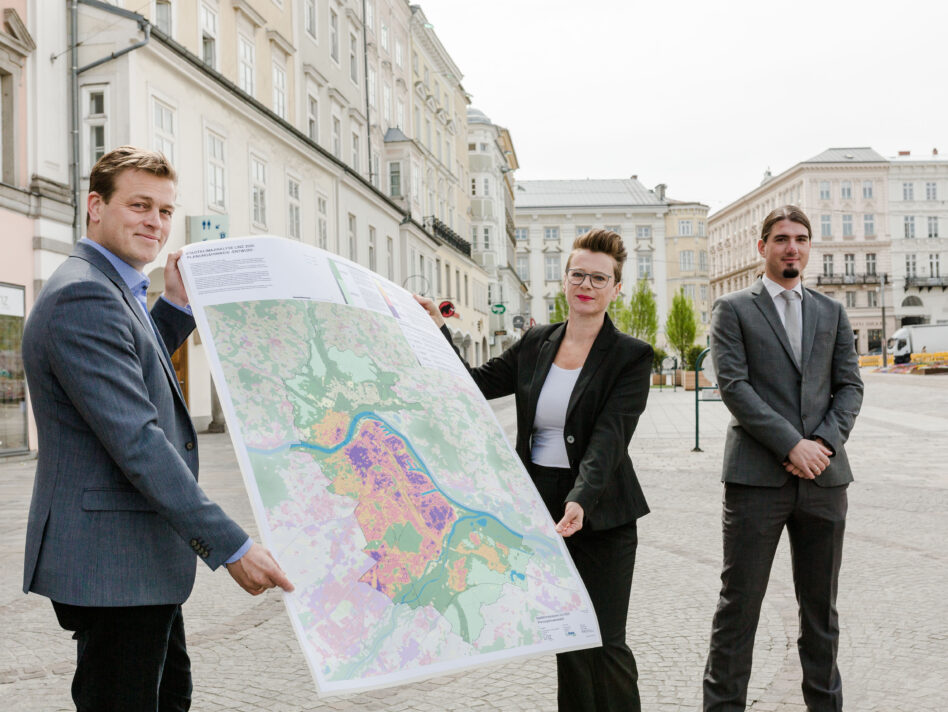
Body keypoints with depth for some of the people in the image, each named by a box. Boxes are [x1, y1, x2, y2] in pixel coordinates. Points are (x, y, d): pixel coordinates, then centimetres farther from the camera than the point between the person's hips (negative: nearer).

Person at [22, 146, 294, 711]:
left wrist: (177, 307, 14)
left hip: (143, 561, 11)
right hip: (111, 567, -11)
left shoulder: (111, 290, 13)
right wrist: (231, 547, -27)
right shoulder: (82, 296, -20)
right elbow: (135, 440, -27)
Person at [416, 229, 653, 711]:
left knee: (604, 644, -3)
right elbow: (474, 386, 12)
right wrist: (438, 330, 6)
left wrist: (580, 501, -32)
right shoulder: (535, 344, 7)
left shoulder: (631, 356, -6)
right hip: (540, 508, 4)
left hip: (599, 514, -4)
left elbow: (609, 438, -18)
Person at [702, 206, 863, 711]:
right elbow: (733, 385, -8)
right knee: (739, 601, 1)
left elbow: (850, 385, 10)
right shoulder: (733, 309, 3)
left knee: (821, 603, 13)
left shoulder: (832, 313, 16)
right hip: (757, 475, -4)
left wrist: (826, 441, -8)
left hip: (823, 476, 4)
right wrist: (791, 444, -15)